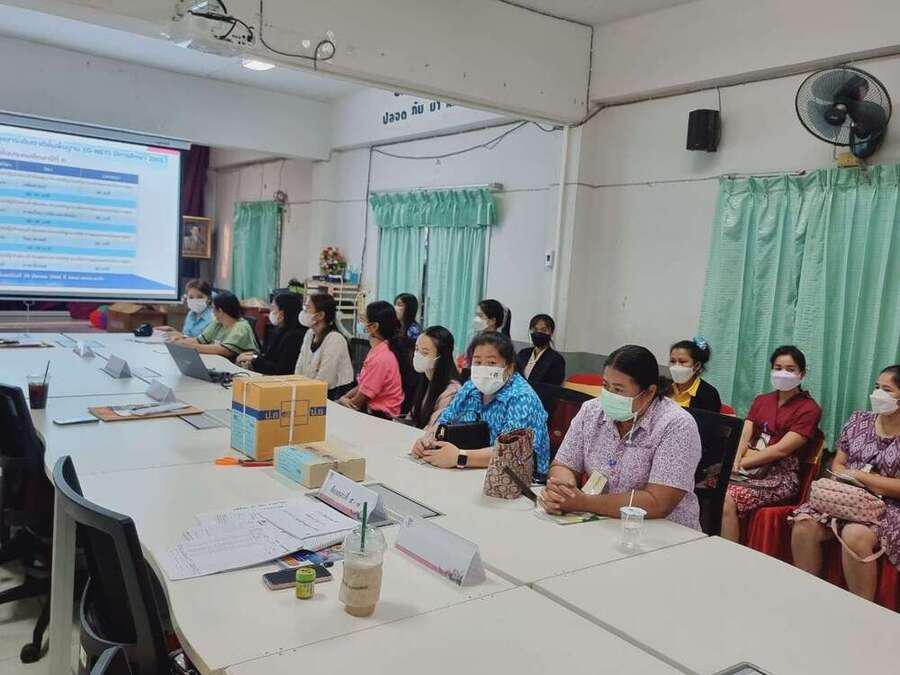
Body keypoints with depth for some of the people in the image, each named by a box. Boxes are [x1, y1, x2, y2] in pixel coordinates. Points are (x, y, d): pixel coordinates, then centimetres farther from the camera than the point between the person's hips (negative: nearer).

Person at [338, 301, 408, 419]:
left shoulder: (380, 358, -23)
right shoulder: (379, 349, 7)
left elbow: (358, 401, -15)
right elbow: (362, 386, 15)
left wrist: (342, 401, 1)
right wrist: (344, 398, 2)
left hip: (379, 415, -9)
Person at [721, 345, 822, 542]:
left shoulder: (809, 409, 1)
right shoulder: (761, 400, 20)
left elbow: (781, 449, -10)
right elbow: (743, 438, 7)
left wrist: (741, 463, -14)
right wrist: (733, 462, -13)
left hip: (781, 476, -5)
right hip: (752, 469, 5)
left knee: (728, 499, -30)